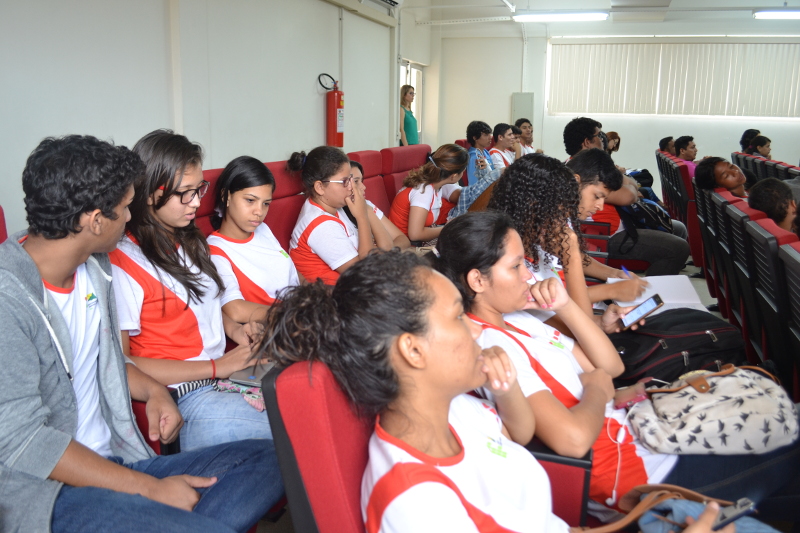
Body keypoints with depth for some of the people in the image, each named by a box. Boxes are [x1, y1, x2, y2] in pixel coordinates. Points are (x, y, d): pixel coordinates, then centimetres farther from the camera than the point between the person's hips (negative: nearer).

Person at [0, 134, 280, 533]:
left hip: (119, 461, 9)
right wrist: (151, 489, -19)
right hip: (47, 492, -8)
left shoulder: (94, 266, 8)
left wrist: (152, 390, 3)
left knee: (266, 461, -9)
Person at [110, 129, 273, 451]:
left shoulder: (189, 242, 15)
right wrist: (215, 366, -15)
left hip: (229, 374, 8)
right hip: (183, 400, -8)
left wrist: (233, 328, 7)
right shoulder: (123, 262, -12)